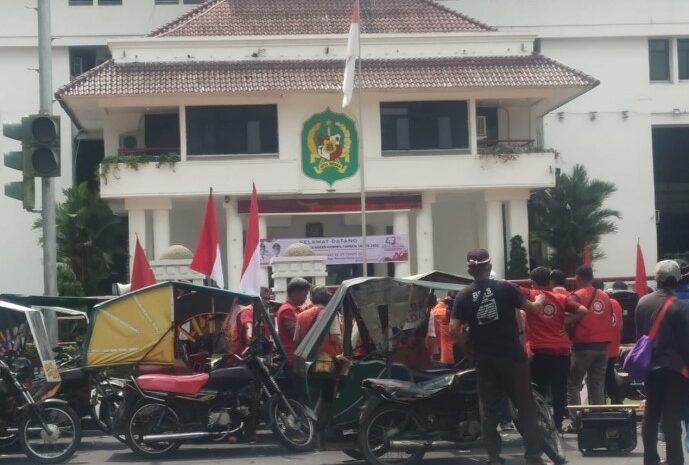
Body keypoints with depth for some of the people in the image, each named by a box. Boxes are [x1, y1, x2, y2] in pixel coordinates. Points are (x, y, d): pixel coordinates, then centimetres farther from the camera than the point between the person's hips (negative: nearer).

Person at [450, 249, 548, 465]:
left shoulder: (464, 296, -2)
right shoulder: (505, 288, -5)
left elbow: (454, 329, -9)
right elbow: (533, 308, 0)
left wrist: (469, 348, 7)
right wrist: (539, 301, 23)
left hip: (484, 360, 2)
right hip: (512, 356, -1)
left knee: (488, 410, 10)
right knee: (526, 406, 6)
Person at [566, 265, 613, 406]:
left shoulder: (576, 297, -8)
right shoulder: (605, 296, 10)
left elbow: (570, 322, -12)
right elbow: (610, 320, 11)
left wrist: (569, 335, 5)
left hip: (583, 345, -5)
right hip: (603, 345, 6)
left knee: (573, 383, 2)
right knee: (598, 384, 9)